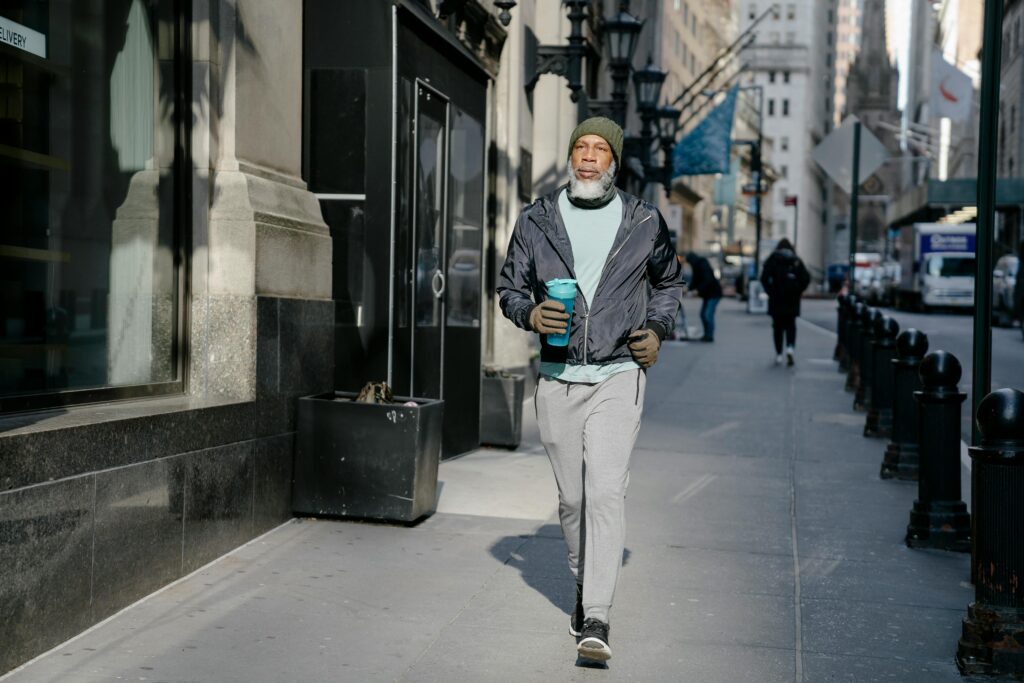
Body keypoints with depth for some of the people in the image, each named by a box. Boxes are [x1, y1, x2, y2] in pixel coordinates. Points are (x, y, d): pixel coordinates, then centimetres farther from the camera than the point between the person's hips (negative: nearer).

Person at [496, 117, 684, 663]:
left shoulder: (644, 222, 4)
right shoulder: (537, 219, 5)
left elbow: (669, 281, 21)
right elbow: (509, 285, 12)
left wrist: (657, 329, 4)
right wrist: (530, 314, -9)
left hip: (618, 377, -2)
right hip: (557, 379, 2)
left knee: (606, 492, -14)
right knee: (571, 498, 11)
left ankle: (596, 619, -13)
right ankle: (584, 587, 34)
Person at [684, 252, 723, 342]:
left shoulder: (703, 266, -19)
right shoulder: (697, 267, 9)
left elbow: (707, 281, -27)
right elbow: (694, 280, 8)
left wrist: (697, 290, -29)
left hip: (714, 293, -10)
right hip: (707, 294, 10)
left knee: (708, 315, -14)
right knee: (703, 314, 8)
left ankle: (710, 336, -11)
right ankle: (707, 334, 14)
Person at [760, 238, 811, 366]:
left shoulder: (773, 259, 1)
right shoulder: (796, 260, 7)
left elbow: (764, 277, -11)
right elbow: (806, 278, -3)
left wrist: (770, 291, -3)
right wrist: (798, 291, 5)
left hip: (776, 299, -1)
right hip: (792, 300, 1)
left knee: (778, 326, 6)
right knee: (790, 325, 9)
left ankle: (779, 354, 5)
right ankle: (790, 347, -16)